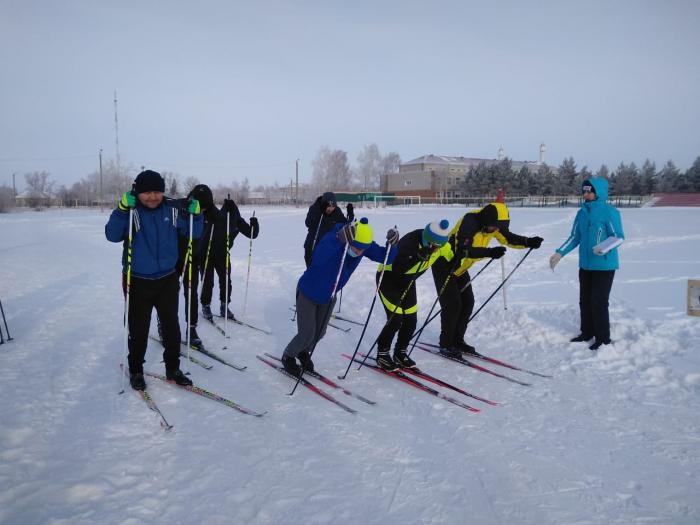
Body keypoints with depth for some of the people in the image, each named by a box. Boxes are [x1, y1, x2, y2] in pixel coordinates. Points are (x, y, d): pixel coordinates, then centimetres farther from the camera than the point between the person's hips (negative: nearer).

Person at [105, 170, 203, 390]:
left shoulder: (173, 209, -4)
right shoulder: (130, 212, -12)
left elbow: (193, 233, 2)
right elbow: (112, 235, -23)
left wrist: (195, 215, -16)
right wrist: (122, 210, -34)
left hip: (168, 280, 3)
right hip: (138, 282, -3)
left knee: (171, 326, 12)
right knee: (138, 329, 9)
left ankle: (173, 369, 29)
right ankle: (135, 371, 28)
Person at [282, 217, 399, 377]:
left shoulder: (364, 244, -19)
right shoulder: (331, 239, -36)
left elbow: (384, 257, -15)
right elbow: (318, 259, -55)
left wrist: (391, 244, -37)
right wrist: (340, 239, -68)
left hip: (328, 297, 6)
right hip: (308, 293, -6)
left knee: (320, 332, 16)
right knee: (307, 334, -3)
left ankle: (304, 352, 46)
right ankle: (288, 357, 27)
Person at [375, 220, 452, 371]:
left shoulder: (440, 243, -16)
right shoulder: (409, 243, -37)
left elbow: (453, 258, 0)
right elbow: (396, 270, -36)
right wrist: (418, 257, -40)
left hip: (407, 281, 6)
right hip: (388, 277, -6)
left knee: (411, 320, 2)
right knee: (395, 319, -12)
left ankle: (400, 354, 22)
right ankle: (382, 354, 7)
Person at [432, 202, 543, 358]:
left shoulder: (491, 224, -8)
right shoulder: (469, 222, -32)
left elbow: (508, 238, 4)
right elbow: (462, 249, -44)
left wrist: (528, 242, -13)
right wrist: (489, 252, -54)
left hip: (459, 268, 8)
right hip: (444, 264, -8)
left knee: (467, 303, 5)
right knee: (452, 304, -11)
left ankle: (457, 340, 18)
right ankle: (446, 344, 1)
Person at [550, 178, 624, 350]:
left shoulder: (610, 212, -12)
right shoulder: (582, 213, 8)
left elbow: (618, 237, -15)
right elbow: (575, 237, 14)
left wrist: (603, 247, -32)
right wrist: (559, 253, 6)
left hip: (604, 266, -7)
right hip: (585, 265, 7)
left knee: (599, 302, -6)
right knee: (585, 301, 14)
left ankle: (603, 338, 7)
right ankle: (587, 333, 29)